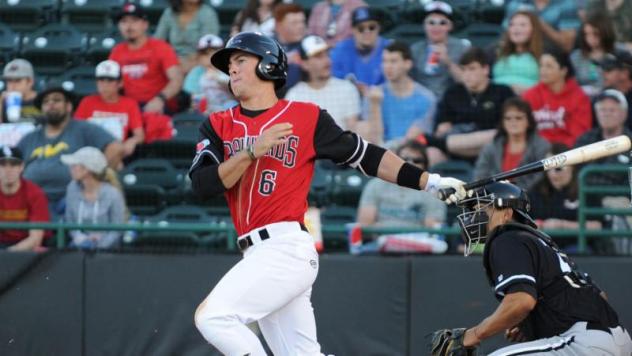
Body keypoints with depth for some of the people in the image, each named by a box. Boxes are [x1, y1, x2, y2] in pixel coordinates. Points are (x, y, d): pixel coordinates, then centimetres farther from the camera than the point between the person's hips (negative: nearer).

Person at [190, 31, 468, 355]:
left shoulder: (306, 117, 3)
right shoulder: (218, 126, 15)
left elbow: (365, 156, 7)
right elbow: (202, 185, 1)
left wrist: (428, 182, -1)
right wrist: (252, 151, -12)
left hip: (287, 247, -6)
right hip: (258, 255, 6)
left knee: (213, 317, -20)